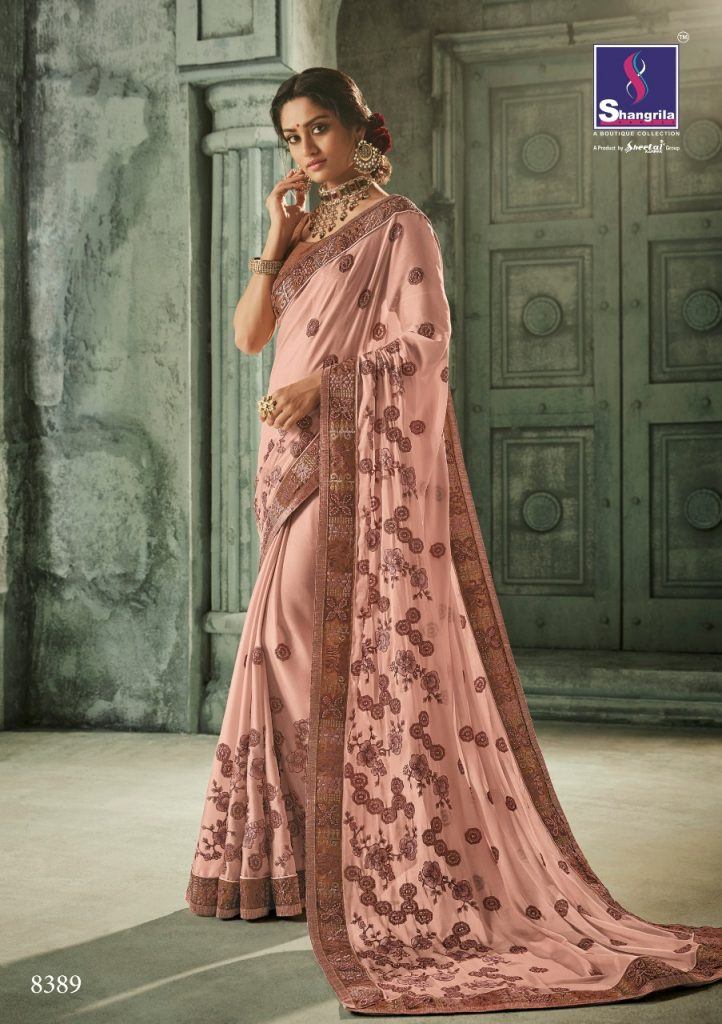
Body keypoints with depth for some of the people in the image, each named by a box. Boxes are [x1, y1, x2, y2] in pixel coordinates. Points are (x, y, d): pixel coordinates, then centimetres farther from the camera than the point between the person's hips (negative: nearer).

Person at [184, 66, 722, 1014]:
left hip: (361, 461, -8)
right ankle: (297, 857, 15)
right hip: (299, 463, 8)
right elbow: (248, 334, 13)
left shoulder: (397, 226, -2)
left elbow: (422, 342, -12)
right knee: (292, 650, 7)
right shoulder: (310, 234, 20)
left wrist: (322, 381, -19)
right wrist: (278, 240, 4)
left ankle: (354, 861, -3)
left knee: (350, 647, -11)